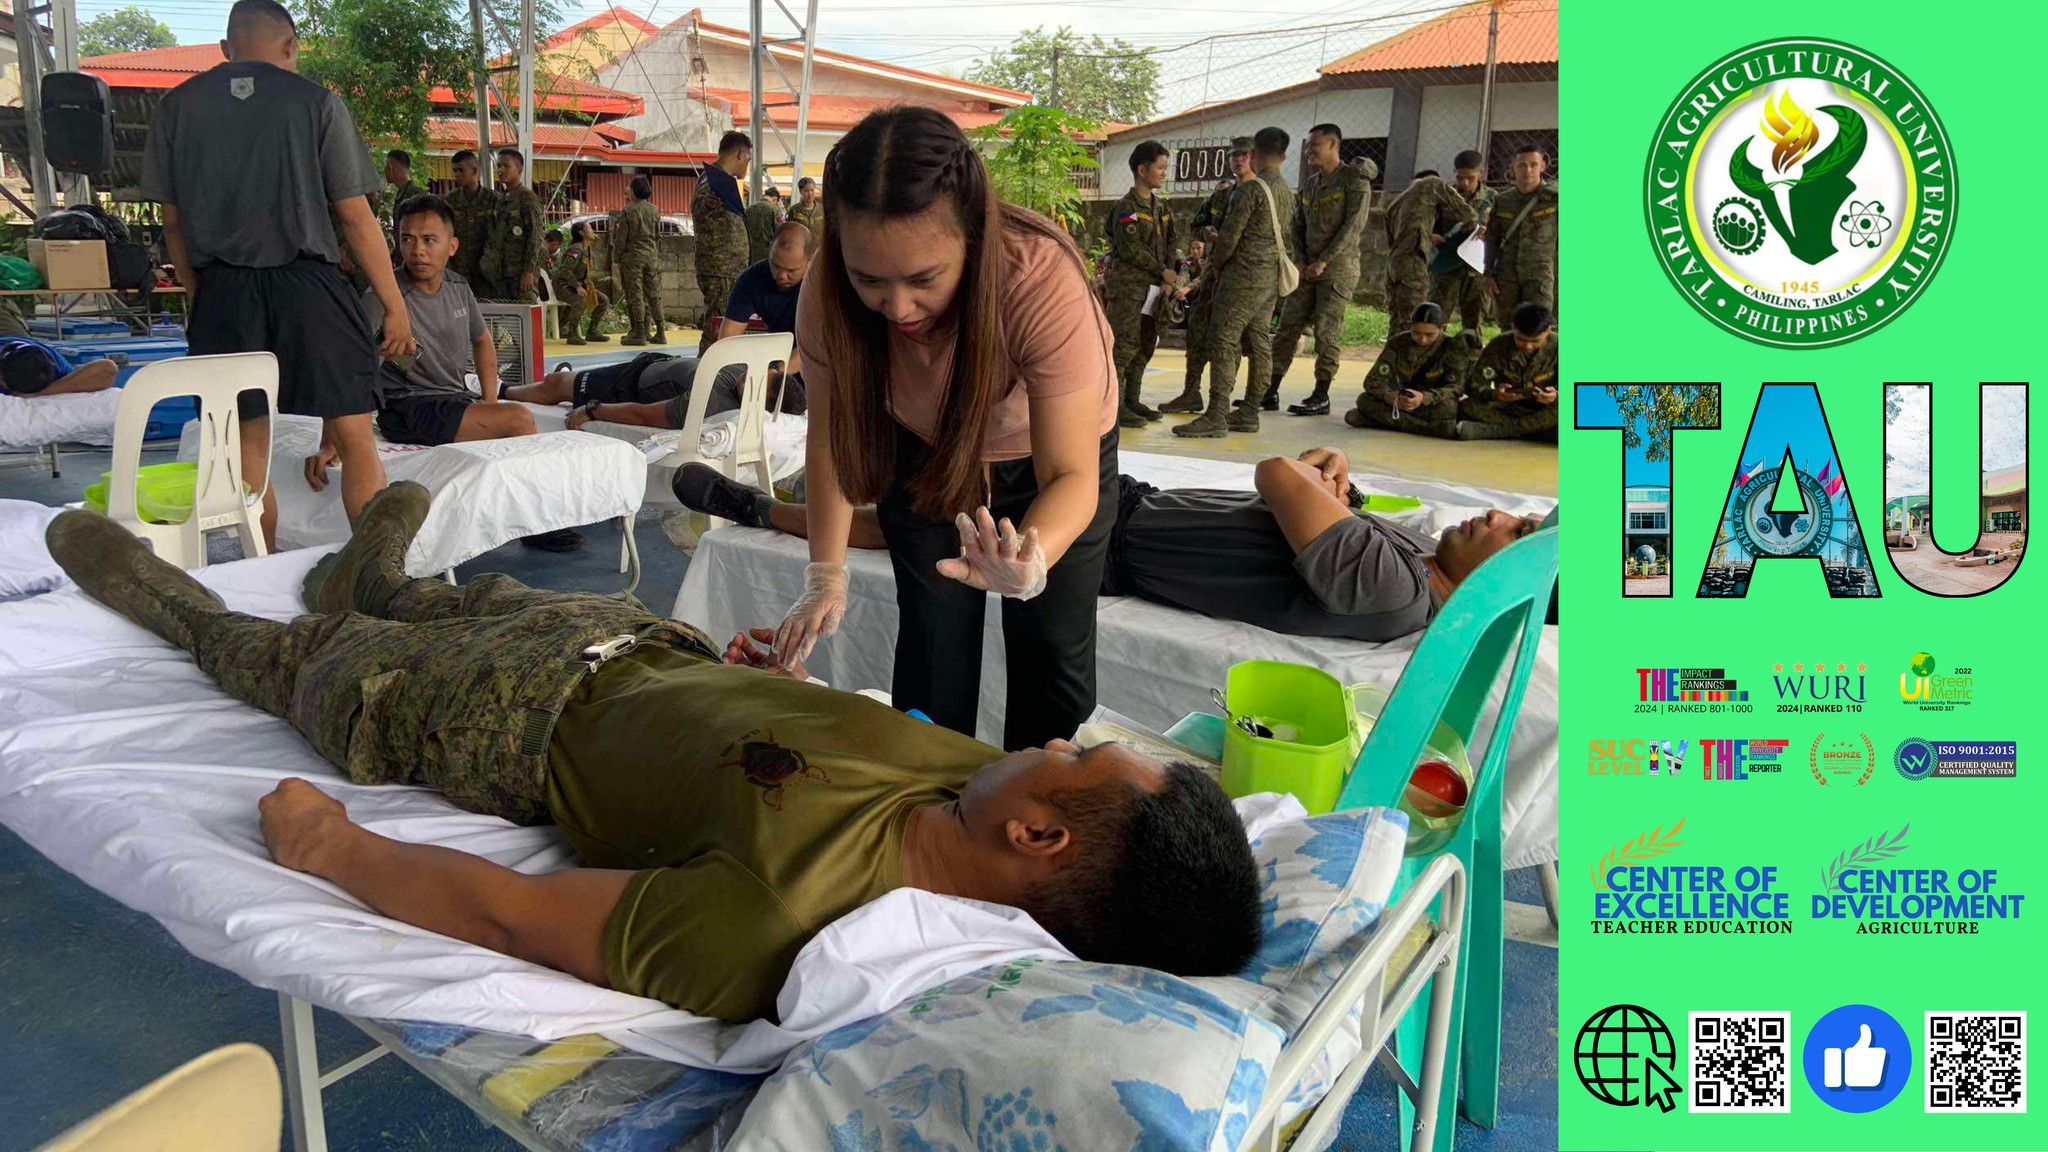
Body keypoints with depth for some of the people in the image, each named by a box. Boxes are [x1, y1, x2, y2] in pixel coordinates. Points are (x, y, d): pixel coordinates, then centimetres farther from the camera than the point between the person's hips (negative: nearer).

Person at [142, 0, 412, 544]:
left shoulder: (177, 106, 10)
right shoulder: (314, 100, 1)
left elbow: (172, 221, 11)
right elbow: (355, 216, -2)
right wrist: (395, 306, 2)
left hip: (222, 293, 3)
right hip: (306, 285, -3)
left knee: (249, 446, 9)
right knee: (354, 439, 0)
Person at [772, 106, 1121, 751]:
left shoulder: (1045, 281, -41)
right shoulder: (830, 294, -30)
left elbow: (1069, 476, -37)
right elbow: (831, 435, -13)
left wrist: (1031, 565, -58)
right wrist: (825, 576, -20)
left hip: (1052, 447, -2)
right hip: (924, 450, 2)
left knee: (1053, 646, -5)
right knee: (930, 638, -2)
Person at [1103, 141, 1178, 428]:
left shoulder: (1162, 207, 16)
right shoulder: (1126, 207, -9)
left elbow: (1170, 243, 15)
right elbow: (1132, 249, -15)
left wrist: (1168, 278, 0)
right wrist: (1163, 271, -11)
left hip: (1153, 286, 8)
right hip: (1128, 285, -8)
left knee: (1146, 344, 10)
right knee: (1125, 344, -10)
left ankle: (1132, 399, 19)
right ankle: (1115, 405, -8)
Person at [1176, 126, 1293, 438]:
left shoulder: (1251, 188, -13)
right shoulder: (1287, 193, 14)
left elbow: (1230, 233, -13)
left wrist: (1217, 263, 5)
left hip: (1245, 274, -9)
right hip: (1272, 277, 9)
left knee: (1223, 342, -10)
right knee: (1259, 343, 10)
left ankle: (1216, 416, -14)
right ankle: (1249, 413, 14)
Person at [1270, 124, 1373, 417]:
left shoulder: (1354, 180, -6)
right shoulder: (1309, 183, 15)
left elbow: (1353, 226, -13)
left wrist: (1323, 261, -17)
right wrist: (1301, 259, 3)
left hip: (1339, 265, -7)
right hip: (1309, 268, 7)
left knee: (1327, 332, -7)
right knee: (1287, 327, 2)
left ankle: (1321, 397, -1)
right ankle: (1271, 392, 4)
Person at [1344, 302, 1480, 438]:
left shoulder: (1451, 347, -14)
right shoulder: (1398, 343, -10)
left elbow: (1456, 387, -20)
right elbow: (1373, 380, -13)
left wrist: (1424, 397, -40)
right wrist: (1390, 396, -37)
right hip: (1403, 402, 2)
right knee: (1365, 400, -22)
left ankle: (1385, 419, -24)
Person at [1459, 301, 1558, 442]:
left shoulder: (1556, 346, -12)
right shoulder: (1498, 345, -11)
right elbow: (1476, 386, -12)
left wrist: (1556, 396, -34)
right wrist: (1495, 394, -36)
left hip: (1544, 410, -1)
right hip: (1508, 409, 1)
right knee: (1465, 407, -27)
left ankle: (1492, 430, -33)